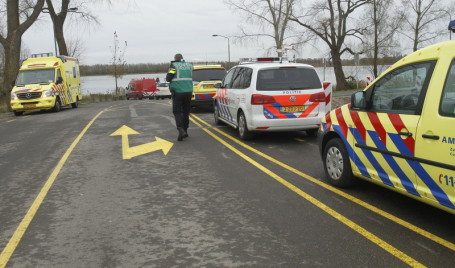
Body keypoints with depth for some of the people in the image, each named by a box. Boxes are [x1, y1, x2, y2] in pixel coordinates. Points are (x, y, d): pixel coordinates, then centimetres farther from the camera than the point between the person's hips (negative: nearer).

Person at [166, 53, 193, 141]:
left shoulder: (174, 66, -4)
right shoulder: (189, 65, 10)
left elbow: (168, 78, -8)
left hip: (177, 92, -4)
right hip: (188, 92, 4)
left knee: (177, 111, 1)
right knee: (186, 112, 13)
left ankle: (181, 129, -18)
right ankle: (185, 131, 18)